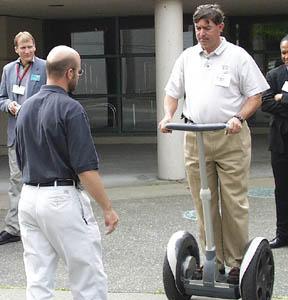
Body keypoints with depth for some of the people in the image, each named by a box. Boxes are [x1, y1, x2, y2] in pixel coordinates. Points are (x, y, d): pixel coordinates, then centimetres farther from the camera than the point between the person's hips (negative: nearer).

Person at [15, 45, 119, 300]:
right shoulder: (70, 109, -13)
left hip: (28, 196, 8)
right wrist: (107, 208, -10)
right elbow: (85, 168, -17)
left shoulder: (25, 108, 10)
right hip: (62, 199, -7)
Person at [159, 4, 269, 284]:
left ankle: (236, 261, 5)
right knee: (204, 203, 7)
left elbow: (255, 96, 1)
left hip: (230, 138, -4)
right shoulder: (187, 57, 12)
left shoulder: (237, 56, 1)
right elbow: (173, 92, 18)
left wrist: (239, 117, -16)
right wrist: (168, 116, -1)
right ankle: (212, 259, 17)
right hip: (195, 138, 4)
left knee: (234, 203, -4)